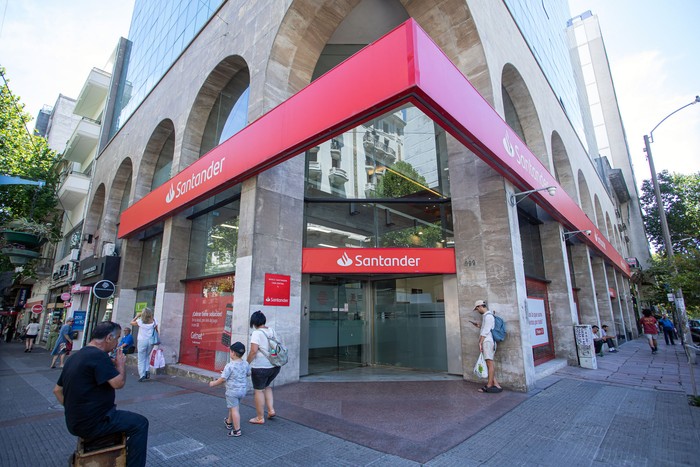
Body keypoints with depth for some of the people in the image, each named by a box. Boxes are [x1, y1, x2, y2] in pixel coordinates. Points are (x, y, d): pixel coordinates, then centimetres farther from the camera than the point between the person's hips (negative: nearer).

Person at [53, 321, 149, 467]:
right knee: (140, 423, -3)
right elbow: (119, 383, -26)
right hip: (91, 424, -10)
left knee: (118, 413, 30)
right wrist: (121, 364, -9)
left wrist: (73, 410, 17)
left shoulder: (75, 356, 7)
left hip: (75, 422, 10)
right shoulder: (98, 355, -23)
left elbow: (57, 390, 15)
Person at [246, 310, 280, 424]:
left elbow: (253, 351, -21)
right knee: (266, 386, 27)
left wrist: (247, 363, -8)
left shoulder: (257, 333, -15)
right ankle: (271, 410, 20)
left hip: (260, 367, -7)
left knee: (259, 390, 10)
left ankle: (260, 418, 20)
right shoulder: (272, 331, 6)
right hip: (275, 366, 7)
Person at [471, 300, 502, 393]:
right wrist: (478, 325, 17)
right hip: (487, 342, 10)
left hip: (487, 341, -10)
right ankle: (495, 384, 10)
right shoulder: (486, 315, 18)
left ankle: (489, 385, 0)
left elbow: (485, 331, -16)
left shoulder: (488, 316, -11)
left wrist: (480, 343, -16)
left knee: (490, 363, -5)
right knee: (489, 363, 9)